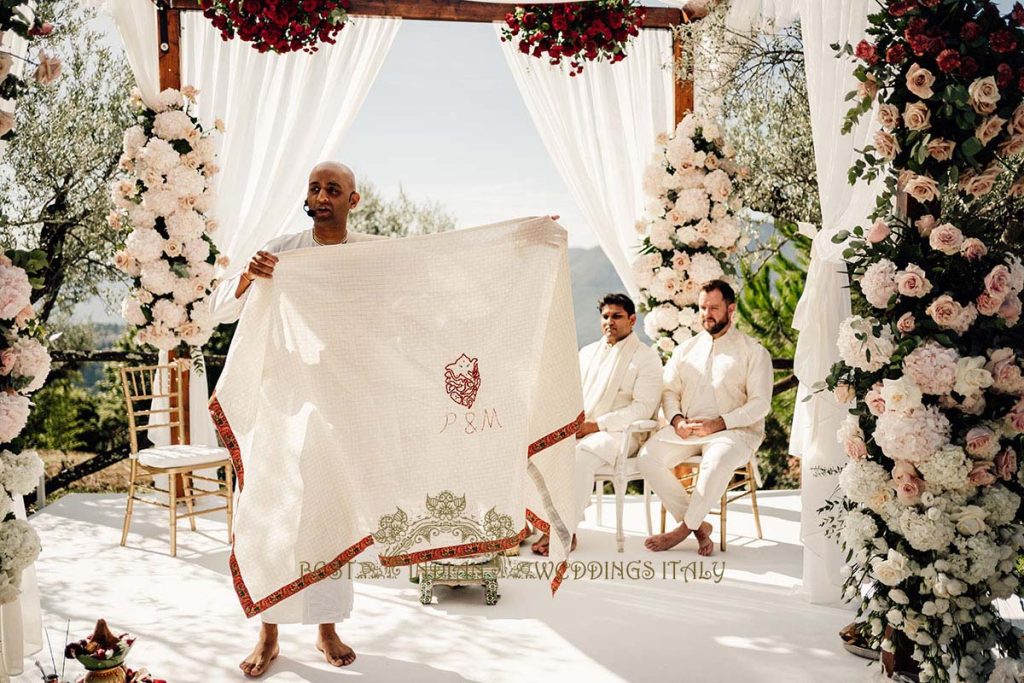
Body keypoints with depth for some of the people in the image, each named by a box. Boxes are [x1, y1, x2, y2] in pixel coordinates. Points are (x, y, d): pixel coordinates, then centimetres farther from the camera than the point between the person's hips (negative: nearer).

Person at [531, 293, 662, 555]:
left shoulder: (646, 357, 3)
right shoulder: (587, 352, 23)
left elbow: (643, 408, -8)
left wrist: (597, 425, -16)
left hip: (617, 433, -5)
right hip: (576, 429, 5)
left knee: (580, 455, -36)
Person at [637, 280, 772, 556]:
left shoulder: (753, 352, 6)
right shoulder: (685, 349, 20)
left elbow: (760, 403, -3)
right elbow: (669, 390, 15)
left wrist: (720, 423, -16)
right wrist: (676, 419, -7)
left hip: (734, 430, -4)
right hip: (685, 429, 4)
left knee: (717, 461, -38)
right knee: (647, 457, -23)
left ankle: (685, 527, -20)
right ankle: (698, 525, -16)